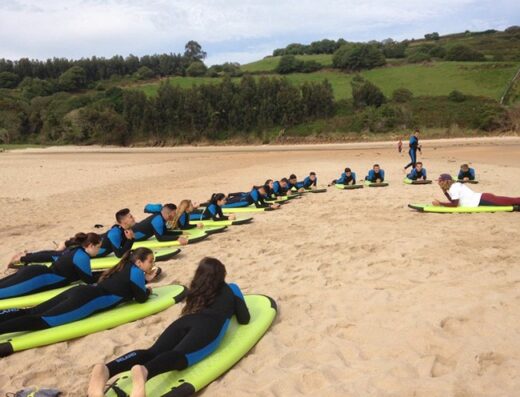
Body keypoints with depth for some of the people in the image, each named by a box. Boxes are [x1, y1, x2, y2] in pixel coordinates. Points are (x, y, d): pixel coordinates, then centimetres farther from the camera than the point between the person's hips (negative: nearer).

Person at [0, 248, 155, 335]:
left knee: (30, 312, 1)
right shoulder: (135, 271, -3)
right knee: (42, 320, -21)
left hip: (79, 292, 8)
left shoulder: (127, 267, 21)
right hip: (87, 301, -8)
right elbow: (141, 298, 2)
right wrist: (148, 290, 21)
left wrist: (144, 279, 33)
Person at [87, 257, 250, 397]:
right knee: (180, 355, -31)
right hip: (209, 326, -4)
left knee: (153, 352, -18)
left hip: (185, 321, 4)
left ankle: (105, 369, -47)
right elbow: (244, 319, 29)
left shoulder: (196, 290, 36)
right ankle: (143, 371, -65)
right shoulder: (231, 289, 27)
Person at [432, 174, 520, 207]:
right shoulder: (455, 184, 17)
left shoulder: (453, 188, -11)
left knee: (512, 201, -11)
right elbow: (453, 201, 25)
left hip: (482, 201, -9)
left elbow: (454, 204, -12)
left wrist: (439, 203, -7)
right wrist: (444, 190, 16)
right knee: (511, 201, 11)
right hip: (482, 198, 9)